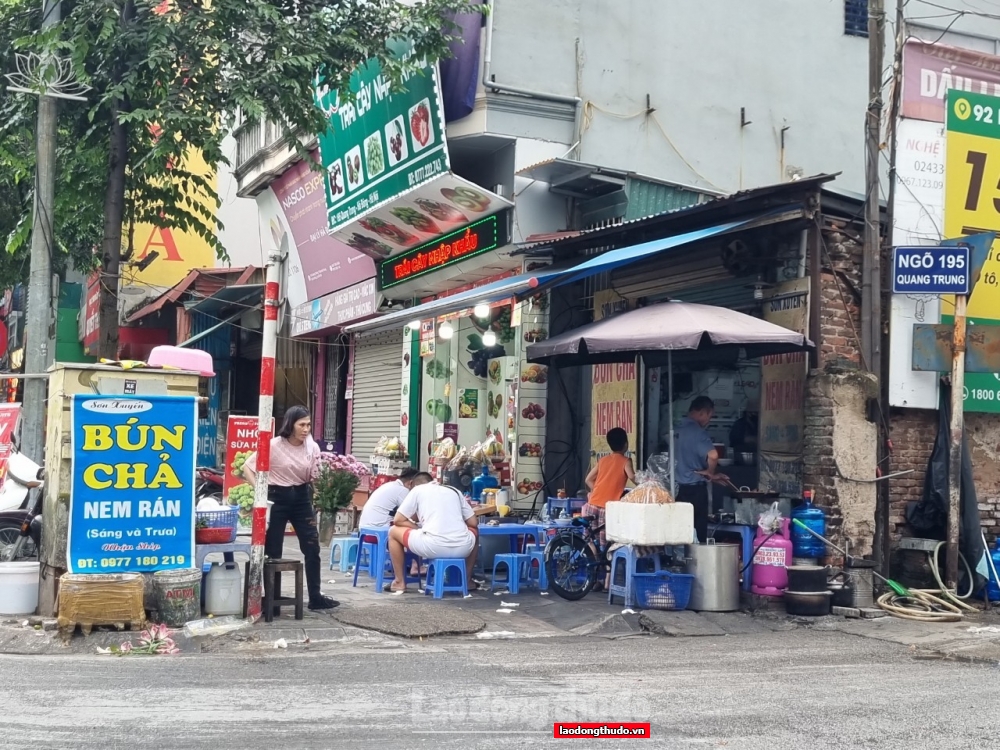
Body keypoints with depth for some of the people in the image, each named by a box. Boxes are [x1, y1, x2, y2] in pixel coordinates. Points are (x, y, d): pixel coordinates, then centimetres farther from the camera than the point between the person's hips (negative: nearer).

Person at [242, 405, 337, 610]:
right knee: (273, 551, 2)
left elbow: (314, 477, 6)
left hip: (302, 497, 4)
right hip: (277, 498, -4)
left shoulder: (312, 447, -1)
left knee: (312, 547, 1)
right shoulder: (274, 445, -12)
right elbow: (247, 467, -8)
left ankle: (315, 597, 10)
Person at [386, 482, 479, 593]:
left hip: (433, 547, -4)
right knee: (475, 532, 40)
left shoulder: (417, 490, 15)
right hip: (463, 547, 4)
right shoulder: (455, 491, 24)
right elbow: (474, 522, 24)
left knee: (393, 532, 22)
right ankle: (467, 580, 38)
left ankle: (399, 582, 23)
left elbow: (398, 520, 11)